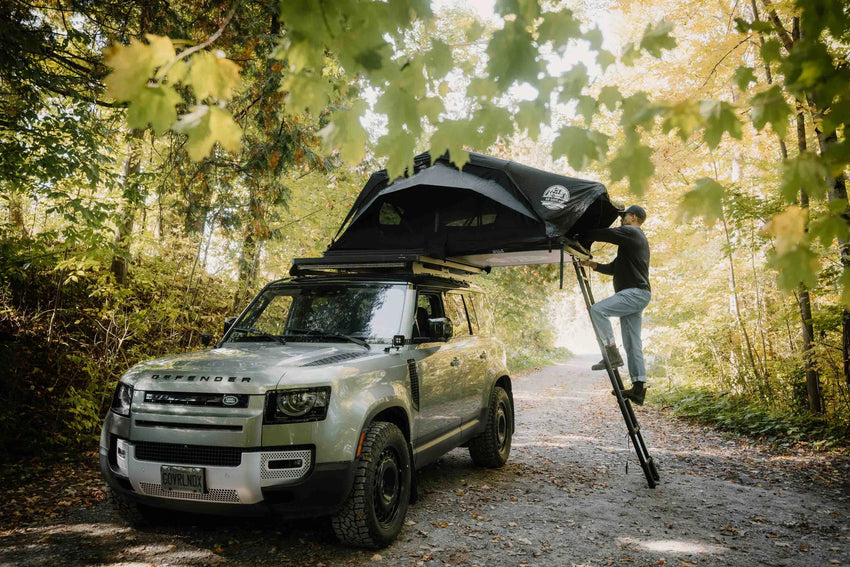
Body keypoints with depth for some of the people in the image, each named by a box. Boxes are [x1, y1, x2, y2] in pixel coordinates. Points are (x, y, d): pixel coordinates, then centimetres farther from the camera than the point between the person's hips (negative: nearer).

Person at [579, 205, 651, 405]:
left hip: (635, 293, -10)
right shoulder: (636, 239, 29)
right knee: (632, 343, 6)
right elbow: (613, 268, 30)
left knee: (597, 310, -22)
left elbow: (604, 234, -10)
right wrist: (592, 265, 17)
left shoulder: (630, 232, -3)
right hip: (635, 295, 10)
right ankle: (639, 387, 5)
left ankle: (612, 354, -20)